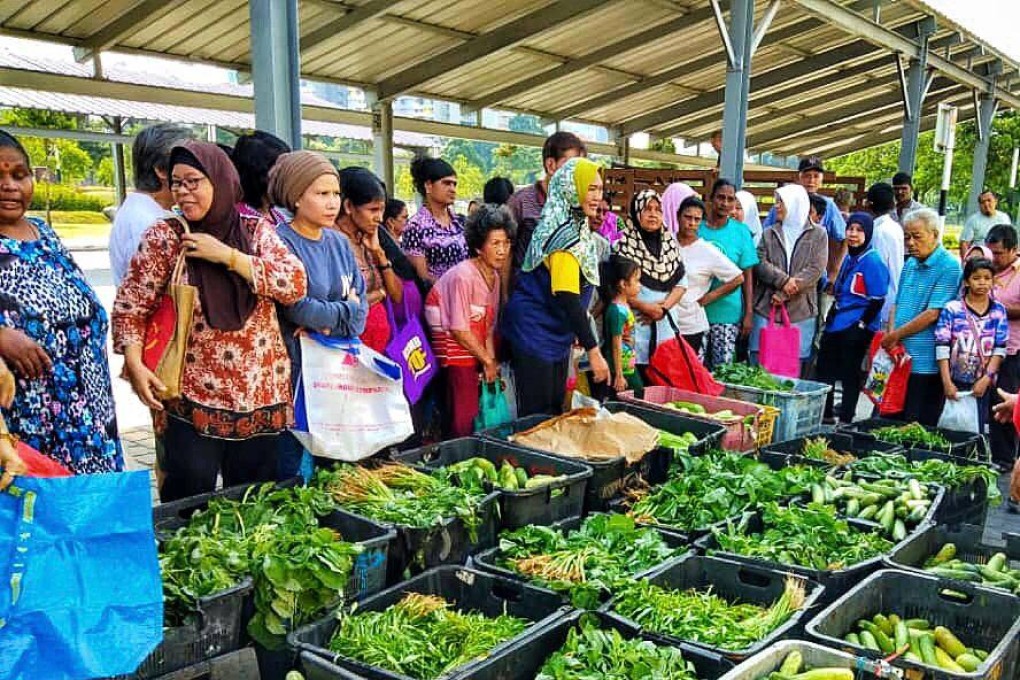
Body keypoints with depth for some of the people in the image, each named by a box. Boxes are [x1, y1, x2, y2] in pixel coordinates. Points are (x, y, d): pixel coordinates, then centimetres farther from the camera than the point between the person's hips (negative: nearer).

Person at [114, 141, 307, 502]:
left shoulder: (257, 231, 3)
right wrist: (135, 365, -11)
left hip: (261, 393, 2)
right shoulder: (164, 237, -1)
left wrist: (228, 255, -14)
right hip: (194, 396, -2)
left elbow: (295, 284, -10)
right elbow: (130, 306, 1)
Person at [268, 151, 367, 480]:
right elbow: (298, 309, -18)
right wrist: (344, 311, -3)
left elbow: (361, 306, 6)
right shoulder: (280, 243, -9)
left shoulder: (339, 243, 11)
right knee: (297, 476, 1)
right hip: (298, 374, -6)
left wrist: (327, 323, -13)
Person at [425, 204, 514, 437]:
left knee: (480, 411, 9)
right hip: (455, 350, -8)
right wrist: (488, 361, -8)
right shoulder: (463, 276, -19)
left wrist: (491, 361, -5)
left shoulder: (494, 276, 5)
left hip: (476, 352, 8)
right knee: (463, 419, -9)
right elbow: (460, 330, -18)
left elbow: (489, 326, 8)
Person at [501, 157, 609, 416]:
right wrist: (593, 351, -26)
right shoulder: (565, 236, -21)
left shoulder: (576, 227, 8)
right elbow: (568, 298, -26)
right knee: (537, 415, -1)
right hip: (535, 331, -10)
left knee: (555, 409, 16)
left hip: (555, 333, 10)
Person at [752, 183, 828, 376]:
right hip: (766, 309, 2)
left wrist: (784, 294, -13)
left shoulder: (817, 234, 6)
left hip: (801, 311, -2)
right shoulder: (769, 233, 13)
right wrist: (782, 280, -18)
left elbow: (816, 270, -5)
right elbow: (760, 264, 0)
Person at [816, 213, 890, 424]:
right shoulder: (848, 258, 10)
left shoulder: (872, 261, -14)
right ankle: (824, 416, 30)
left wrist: (861, 325, -15)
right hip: (836, 326, 8)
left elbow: (877, 300, -14)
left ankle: (845, 420, 16)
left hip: (855, 329, -8)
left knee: (849, 375, 3)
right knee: (825, 371, 15)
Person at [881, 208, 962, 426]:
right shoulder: (910, 264, 14)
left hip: (926, 362, -7)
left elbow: (933, 314, -16)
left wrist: (896, 334, -10)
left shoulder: (949, 266, -9)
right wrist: (891, 335, -1)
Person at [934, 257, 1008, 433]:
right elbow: (942, 347, -7)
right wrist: (947, 382, -13)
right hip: (955, 384, -2)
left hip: (983, 384, 2)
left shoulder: (998, 310, 4)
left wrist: (987, 378, -9)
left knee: (977, 432, 6)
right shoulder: (952, 309, -4)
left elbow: (1000, 348, 1)